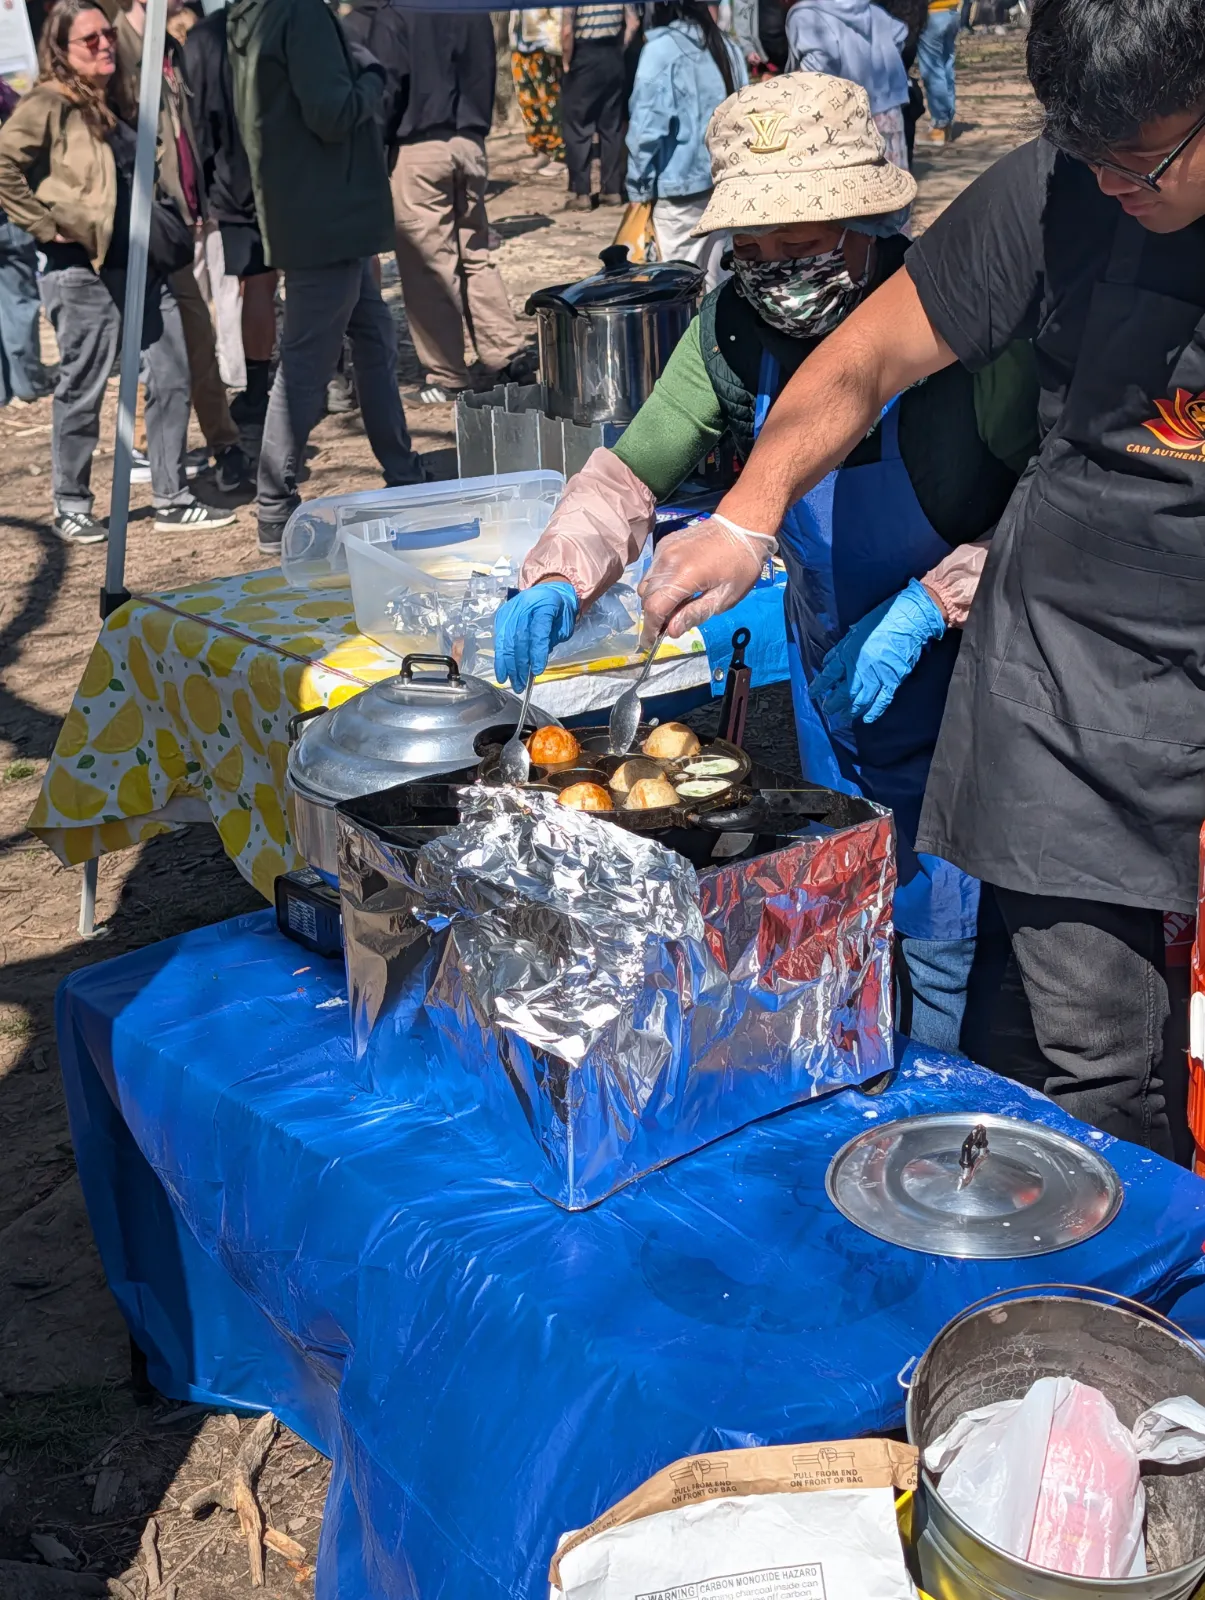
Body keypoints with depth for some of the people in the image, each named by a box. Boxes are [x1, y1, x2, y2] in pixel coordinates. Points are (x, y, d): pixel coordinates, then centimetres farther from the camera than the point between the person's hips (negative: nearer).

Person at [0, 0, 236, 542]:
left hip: (143, 264, 8)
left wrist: (172, 226, 14)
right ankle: (71, 508, 15)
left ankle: (172, 500, 13)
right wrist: (47, 224, -15)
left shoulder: (112, 102, 16)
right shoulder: (49, 105, -8)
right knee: (82, 391, 2)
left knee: (171, 379, 5)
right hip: (85, 270, -7)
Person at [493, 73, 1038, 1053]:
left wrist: (932, 602, -29)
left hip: (960, 680, -5)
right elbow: (630, 475, -2)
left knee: (948, 944, -1)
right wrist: (557, 583, -19)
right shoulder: (737, 329, -9)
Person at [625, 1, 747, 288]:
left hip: (681, 186, -6)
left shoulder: (661, 48, -9)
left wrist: (640, 186, -4)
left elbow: (648, 125, -13)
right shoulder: (726, 47, 10)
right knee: (716, 282, 11)